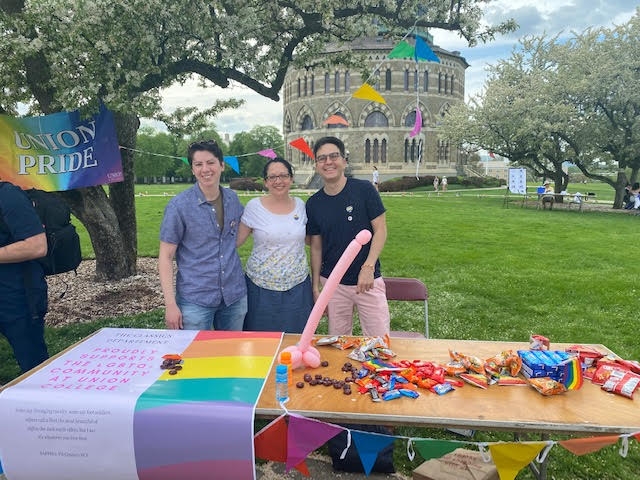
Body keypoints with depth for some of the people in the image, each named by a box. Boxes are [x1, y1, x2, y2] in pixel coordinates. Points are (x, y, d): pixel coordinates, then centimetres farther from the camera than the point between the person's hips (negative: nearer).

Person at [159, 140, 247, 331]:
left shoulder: (232, 198, 3)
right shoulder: (179, 205, -10)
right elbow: (165, 256, -9)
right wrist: (170, 304, -13)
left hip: (235, 295, 4)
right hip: (195, 300, -4)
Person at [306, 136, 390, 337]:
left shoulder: (364, 189, -7)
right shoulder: (313, 203, 2)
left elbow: (380, 230, -6)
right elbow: (316, 247, 7)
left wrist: (368, 267, -17)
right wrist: (315, 287, 5)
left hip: (369, 281, -2)